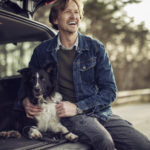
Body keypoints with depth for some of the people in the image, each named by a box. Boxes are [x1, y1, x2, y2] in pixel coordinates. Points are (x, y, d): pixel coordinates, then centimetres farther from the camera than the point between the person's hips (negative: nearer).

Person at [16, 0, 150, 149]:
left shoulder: (95, 47, 5)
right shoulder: (42, 51, 5)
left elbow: (110, 90, 2)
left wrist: (77, 107, -11)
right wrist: (24, 101, -3)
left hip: (101, 112, 3)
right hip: (69, 115, -2)